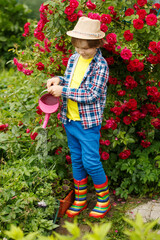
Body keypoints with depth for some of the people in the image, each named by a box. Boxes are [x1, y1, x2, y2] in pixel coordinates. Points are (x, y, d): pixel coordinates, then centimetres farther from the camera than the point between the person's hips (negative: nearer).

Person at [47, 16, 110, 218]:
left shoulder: (100, 65, -15)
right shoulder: (74, 58, 6)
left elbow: (91, 95, -20)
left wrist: (63, 91, -20)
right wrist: (58, 80, -3)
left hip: (89, 122, -6)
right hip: (70, 120, 7)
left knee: (91, 162, -2)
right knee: (76, 160, 14)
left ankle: (103, 199, 19)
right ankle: (80, 200, 28)